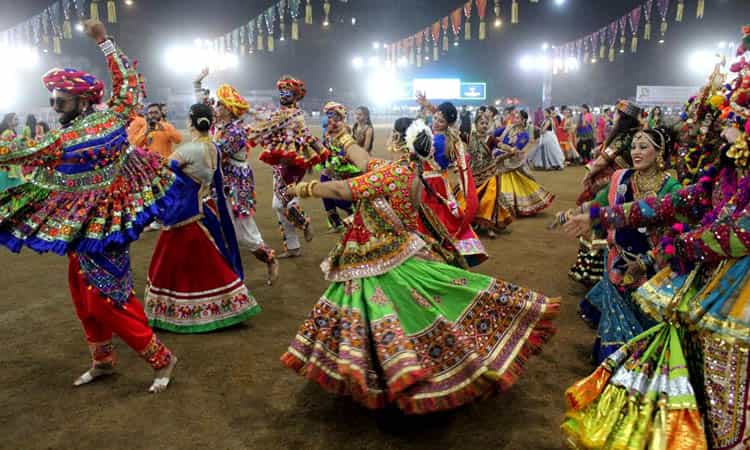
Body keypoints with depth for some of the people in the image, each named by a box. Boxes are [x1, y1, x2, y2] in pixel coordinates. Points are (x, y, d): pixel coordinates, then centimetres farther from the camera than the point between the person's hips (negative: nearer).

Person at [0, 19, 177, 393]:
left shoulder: (62, 141, -23)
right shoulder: (113, 116, -5)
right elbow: (128, 81, 12)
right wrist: (104, 41, 16)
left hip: (93, 227, -8)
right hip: (112, 216, 8)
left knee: (108, 299, 0)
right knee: (82, 289, 20)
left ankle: (161, 359, 10)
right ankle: (102, 360, 33)